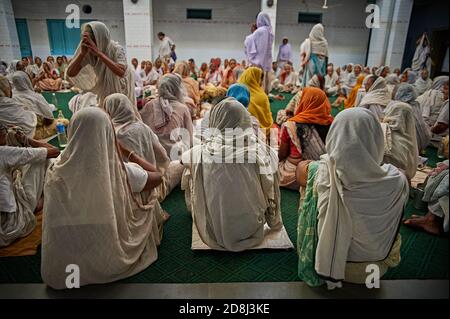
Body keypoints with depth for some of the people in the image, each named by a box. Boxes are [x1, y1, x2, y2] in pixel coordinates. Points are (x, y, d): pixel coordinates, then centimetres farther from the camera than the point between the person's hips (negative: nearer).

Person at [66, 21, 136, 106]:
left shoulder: (117, 49, -31)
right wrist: (82, 53, -39)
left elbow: (121, 72, -52)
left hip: (122, 93, -4)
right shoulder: (88, 53, -19)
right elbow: (70, 73, -25)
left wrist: (99, 53, -52)